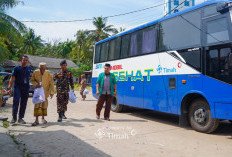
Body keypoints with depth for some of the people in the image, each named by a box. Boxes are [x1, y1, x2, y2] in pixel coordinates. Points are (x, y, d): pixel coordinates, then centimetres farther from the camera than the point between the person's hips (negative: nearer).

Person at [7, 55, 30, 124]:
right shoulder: (16, 68, 1)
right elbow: (12, 78, -3)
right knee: (16, 102, -11)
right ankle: (14, 117, 0)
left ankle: (20, 118, 14)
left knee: (23, 104, 5)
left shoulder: (29, 68, 13)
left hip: (26, 87, 4)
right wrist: (9, 88, -10)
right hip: (17, 87, -4)